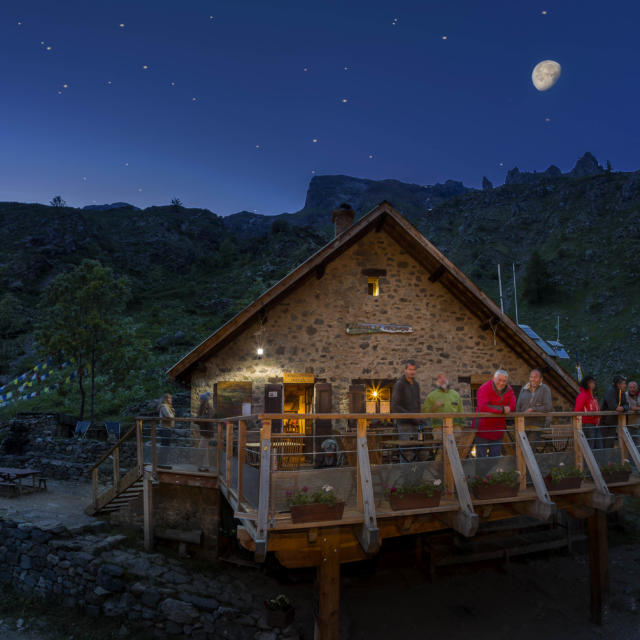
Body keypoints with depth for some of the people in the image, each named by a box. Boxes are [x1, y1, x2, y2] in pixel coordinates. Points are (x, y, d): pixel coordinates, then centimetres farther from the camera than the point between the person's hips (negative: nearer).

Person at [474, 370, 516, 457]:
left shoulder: (509, 390, 4)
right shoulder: (484, 388, -13)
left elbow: (512, 407, -9)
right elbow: (483, 407, -27)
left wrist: (493, 408, -15)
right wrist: (501, 409, -24)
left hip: (498, 431, 5)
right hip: (483, 430, -5)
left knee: (495, 459, 12)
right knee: (481, 458, 2)